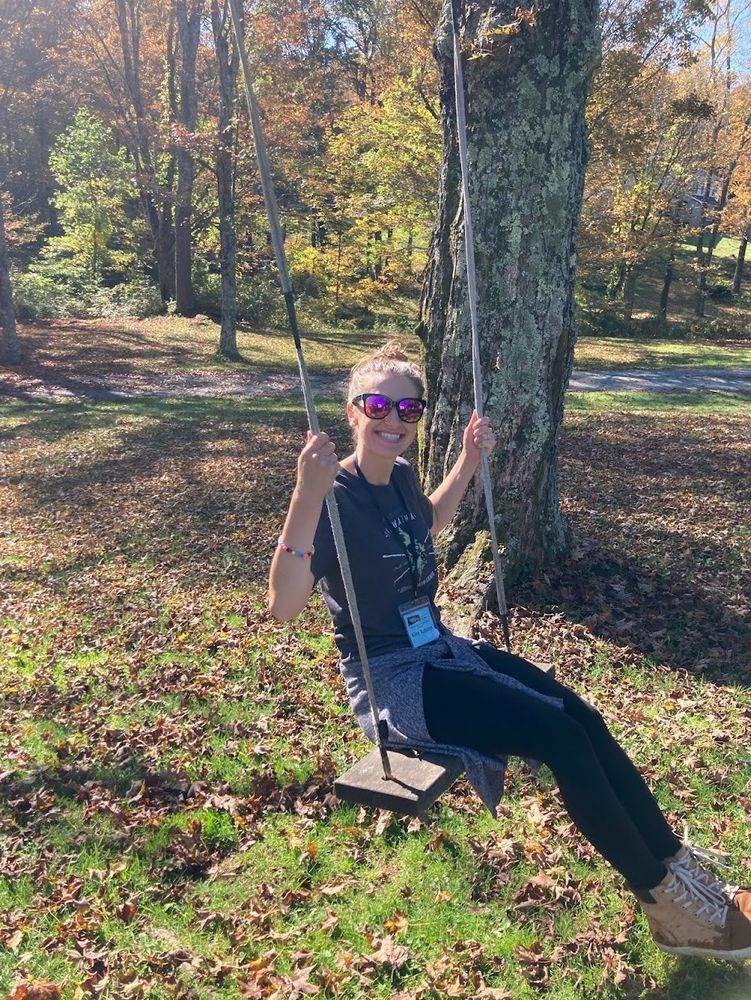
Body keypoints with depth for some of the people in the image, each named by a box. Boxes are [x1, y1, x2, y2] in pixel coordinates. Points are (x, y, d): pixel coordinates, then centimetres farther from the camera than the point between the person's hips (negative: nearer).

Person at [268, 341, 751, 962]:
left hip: (441, 648, 8)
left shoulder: (399, 476, 3)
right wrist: (307, 494, -44)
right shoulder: (335, 497, -20)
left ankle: (680, 866, 10)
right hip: (390, 679, -8)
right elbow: (285, 605, -33)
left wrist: (469, 460, 16)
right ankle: (668, 904, 0)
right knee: (560, 736, -17)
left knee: (584, 718, -3)